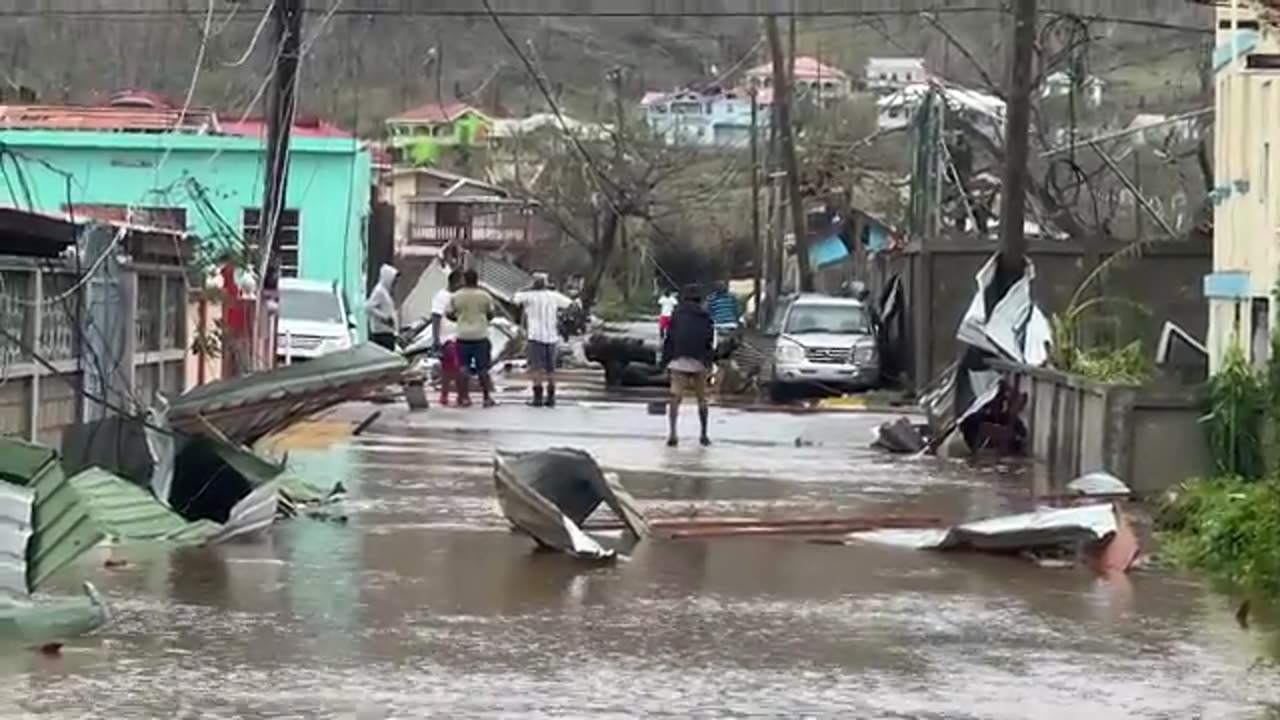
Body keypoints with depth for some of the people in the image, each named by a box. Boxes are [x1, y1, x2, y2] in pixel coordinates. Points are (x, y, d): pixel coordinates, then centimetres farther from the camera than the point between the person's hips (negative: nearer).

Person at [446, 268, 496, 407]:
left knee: (463, 367, 7)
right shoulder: (485, 296, -2)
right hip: (481, 335, -1)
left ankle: (464, 397, 3)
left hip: (463, 335, 1)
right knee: (482, 368, 3)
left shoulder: (456, 297, -2)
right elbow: (491, 314, 4)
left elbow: (448, 314, 2)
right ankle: (487, 397, 3)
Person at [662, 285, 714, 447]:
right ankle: (704, 435, 19)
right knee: (701, 398, 15)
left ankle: (672, 434, -18)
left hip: (678, 361, -2)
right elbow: (710, 342, 7)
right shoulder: (705, 317, 10)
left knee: (675, 397, -4)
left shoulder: (677, 314, 5)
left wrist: (665, 360, 6)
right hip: (699, 362, 2)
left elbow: (669, 338, 1)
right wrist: (709, 363, 11)